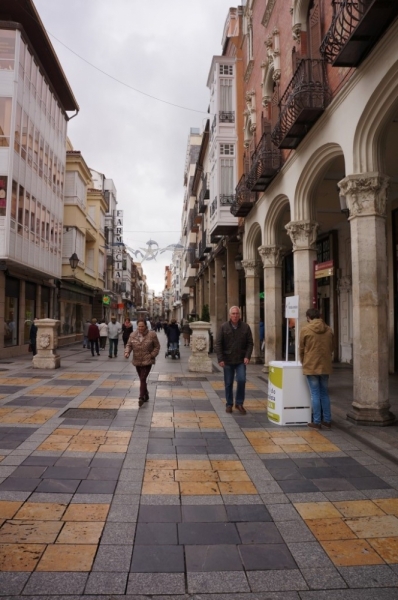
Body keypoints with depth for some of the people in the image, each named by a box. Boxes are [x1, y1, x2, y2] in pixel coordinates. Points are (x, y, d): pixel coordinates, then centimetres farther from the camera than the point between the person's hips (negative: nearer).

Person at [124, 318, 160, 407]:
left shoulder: (152, 335, -9)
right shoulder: (133, 335, 1)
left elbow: (157, 346, -1)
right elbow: (129, 345, 4)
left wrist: (152, 355, -10)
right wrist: (127, 352, -17)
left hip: (147, 361, -4)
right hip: (137, 361, 4)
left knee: (143, 379, -12)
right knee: (142, 379, 15)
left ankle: (141, 398, -6)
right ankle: (146, 396, 32)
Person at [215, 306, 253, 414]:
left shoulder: (245, 327, 1)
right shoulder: (224, 327, -2)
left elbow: (250, 343, 3)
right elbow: (218, 344, -3)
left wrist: (247, 356, -10)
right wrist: (220, 359, -10)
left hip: (241, 361, 0)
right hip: (228, 361, 0)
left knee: (241, 380, -10)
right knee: (228, 383, 7)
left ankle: (239, 403, 9)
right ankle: (229, 404, 22)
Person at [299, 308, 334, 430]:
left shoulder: (305, 330, -8)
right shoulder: (328, 330, 5)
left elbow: (301, 349, -1)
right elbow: (331, 348, 11)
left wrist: (303, 362, 15)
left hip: (311, 366, -4)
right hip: (325, 366, 4)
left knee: (315, 394, 2)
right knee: (325, 393, 13)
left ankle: (317, 422, 5)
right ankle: (327, 421, 17)